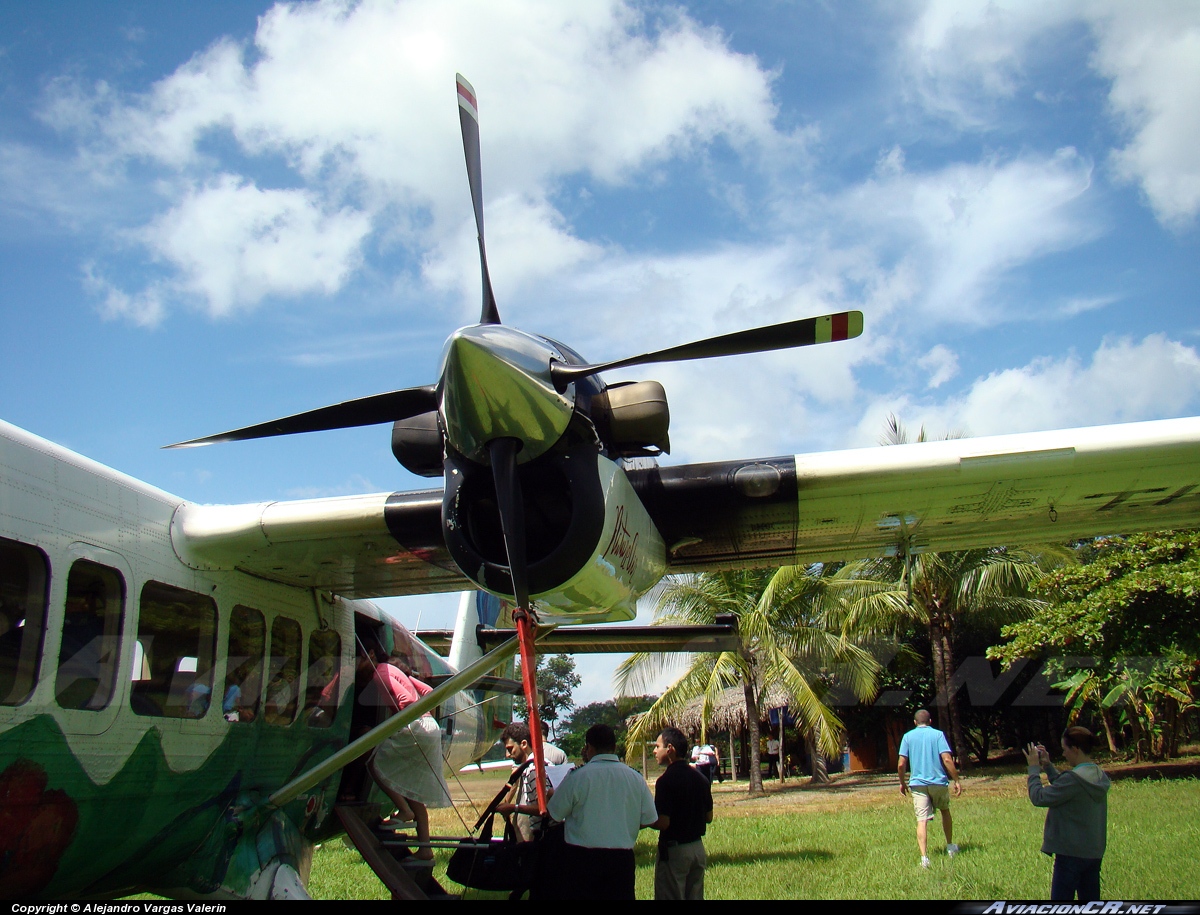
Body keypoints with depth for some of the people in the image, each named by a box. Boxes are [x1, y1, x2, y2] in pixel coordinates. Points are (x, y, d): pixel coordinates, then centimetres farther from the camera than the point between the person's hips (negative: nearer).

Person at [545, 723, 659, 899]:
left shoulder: (577, 776, -10)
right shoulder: (636, 778, 0)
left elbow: (553, 815, -2)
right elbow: (651, 820, 6)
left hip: (580, 857, -3)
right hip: (622, 858, 3)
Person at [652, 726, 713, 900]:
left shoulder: (666, 780, -18)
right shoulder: (701, 779, 5)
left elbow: (663, 823, -20)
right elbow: (709, 817, 11)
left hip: (674, 849, -7)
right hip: (698, 848, 7)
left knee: (671, 896, 1)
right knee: (695, 896, 15)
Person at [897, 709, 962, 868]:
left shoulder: (908, 737, 3)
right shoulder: (938, 734, -1)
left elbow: (901, 764, -1)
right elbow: (947, 759, -12)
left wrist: (902, 782, 12)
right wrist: (956, 780, -4)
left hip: (917, 783, 0)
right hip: (939, 782, 0)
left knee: (922, 820, -3)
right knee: (945, 811, 25)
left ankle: (924, 857, -15)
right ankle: (950, 847, 35)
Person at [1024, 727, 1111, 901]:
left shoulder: (1075, 778, -23)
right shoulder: (1099, 775, 5)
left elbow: (1039, 797, -19)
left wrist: (1034, 768, -9)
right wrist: (1047, 766, 12)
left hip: (1071, 854, -8)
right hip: (1094, 852, 8)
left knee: (1061, 898, 1)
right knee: (1090, 898, 14)